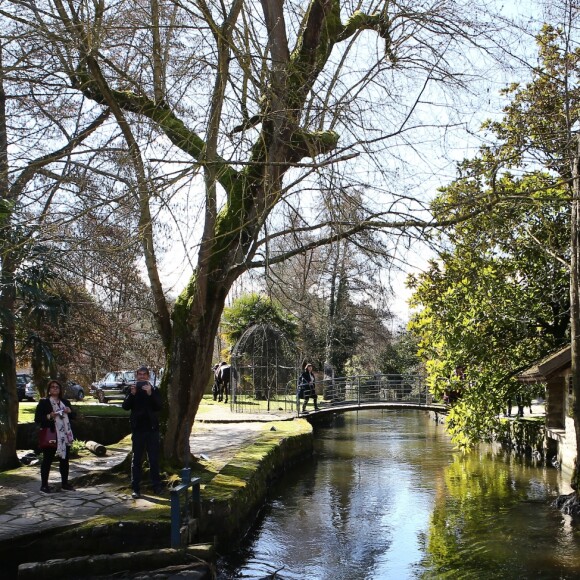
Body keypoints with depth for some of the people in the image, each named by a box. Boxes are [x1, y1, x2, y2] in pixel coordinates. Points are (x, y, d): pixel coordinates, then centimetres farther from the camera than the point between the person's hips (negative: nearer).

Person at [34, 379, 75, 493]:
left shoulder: (65, 402, 13)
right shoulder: (43, 402, -3)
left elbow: (72, 417, 20)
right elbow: (37, 419, -8)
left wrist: (69, 412, -2)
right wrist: (49, 416, -24)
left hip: (64, 436, 6)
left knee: (64, 459, 10)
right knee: (47, 460, 0)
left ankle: (65, 483, 20)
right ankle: (44, 485, 8)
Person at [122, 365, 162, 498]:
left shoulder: (154, 390, 4)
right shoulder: (132, 390, 6)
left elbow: (159, 407, -10)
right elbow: (125, 407, -5)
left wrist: (150, 394, -24)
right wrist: (132, 394, -21)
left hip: (152, 429, 0)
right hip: (138, 429, 0)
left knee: (154, 459, 4)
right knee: (136, 459, 1)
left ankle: (156, 486, 13)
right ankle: (135, 488, 4)